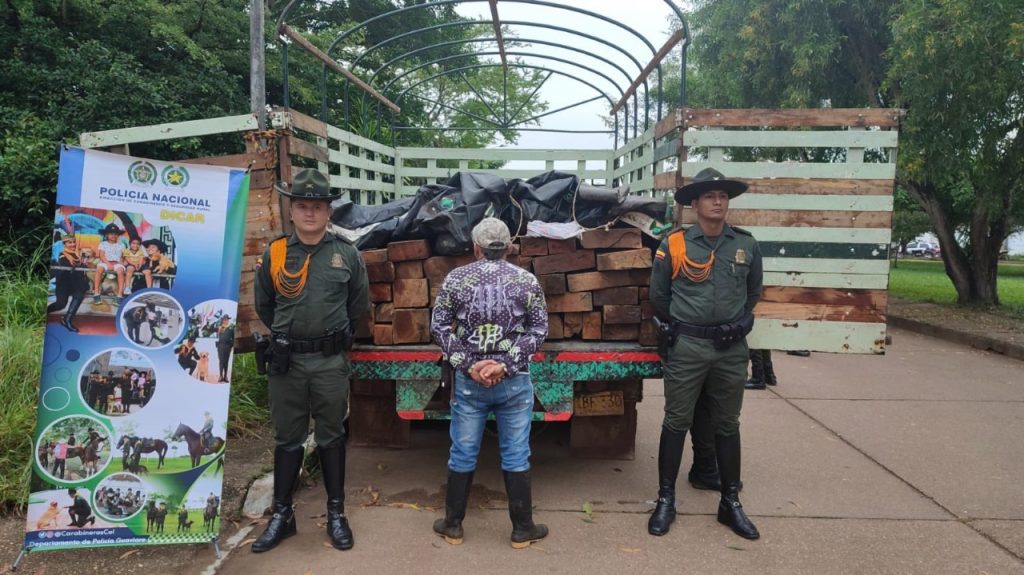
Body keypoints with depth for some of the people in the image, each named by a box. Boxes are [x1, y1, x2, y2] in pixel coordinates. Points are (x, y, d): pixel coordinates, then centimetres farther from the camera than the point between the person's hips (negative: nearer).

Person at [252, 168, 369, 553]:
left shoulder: (346, 254, -2)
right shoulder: (274, 254, 0)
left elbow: (359, 304, 11)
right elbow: (263, 305, 14)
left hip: (331, 362, -1)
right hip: (286, 361, 1)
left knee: (331, 437, 10)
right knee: (287, 438, 11)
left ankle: (336, 513, 22)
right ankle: (282, 515, 23)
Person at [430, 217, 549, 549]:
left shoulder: (456, 278, 0)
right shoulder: (526, 280, 0)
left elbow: (439, 327, -2)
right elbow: (539, 330, -4)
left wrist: (468, 365, -6)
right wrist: (506, 365, -9)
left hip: (468, 381, 1)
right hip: (515, 381, 0)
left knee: (462, 454, 11)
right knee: (516, 456, 8)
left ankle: (453, 526, 23)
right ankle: (522, 529, 19)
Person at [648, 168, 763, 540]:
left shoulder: (746, 245, 3)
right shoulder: (674, 245, -5)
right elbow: (658, 295, 6)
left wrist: (737, 320, 8)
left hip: (732, 349, 3)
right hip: (686, 347, -2)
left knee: (727, 426, 12)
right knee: (676, 423, 4)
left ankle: (731, 503, 24)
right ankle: (666, 500, 16)